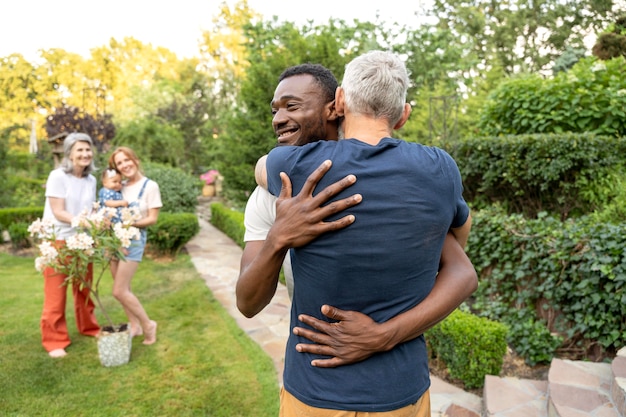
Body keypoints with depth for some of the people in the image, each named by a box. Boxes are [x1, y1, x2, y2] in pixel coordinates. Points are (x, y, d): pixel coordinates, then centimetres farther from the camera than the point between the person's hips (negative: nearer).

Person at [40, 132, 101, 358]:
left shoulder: (91, 180, 3)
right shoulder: (57, 176, -13)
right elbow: (58, 213, -17)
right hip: (57, 241, -5)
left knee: (84, 289, 14)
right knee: (56, 293, 2)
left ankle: (88, 327, 32)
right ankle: (54, 340, 14)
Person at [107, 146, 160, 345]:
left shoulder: (150, 186, -6)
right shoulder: (121, 187, 8)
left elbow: (152, 218, -8)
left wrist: (130, 224, -20)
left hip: (134, 239, -6)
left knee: (119, 291, -8)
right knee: (123, 289, 10)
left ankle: (148, 325, 9)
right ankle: (135, 326, 26)